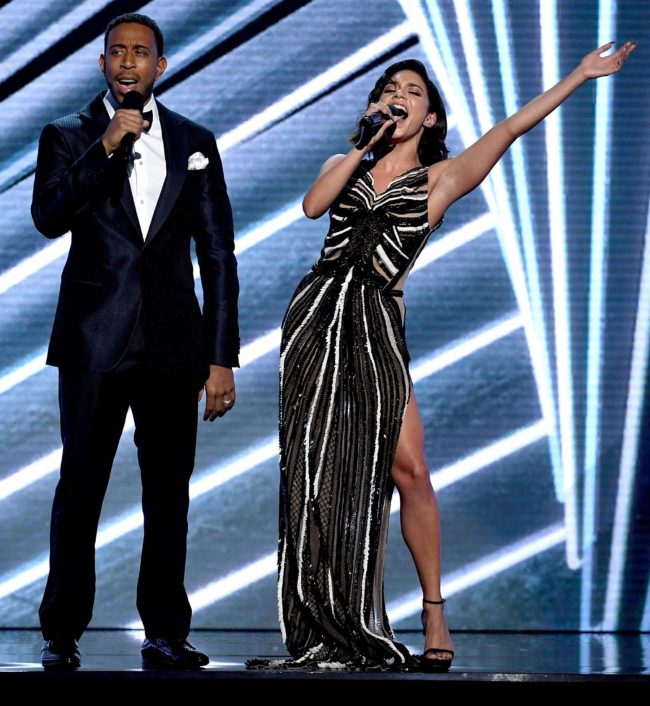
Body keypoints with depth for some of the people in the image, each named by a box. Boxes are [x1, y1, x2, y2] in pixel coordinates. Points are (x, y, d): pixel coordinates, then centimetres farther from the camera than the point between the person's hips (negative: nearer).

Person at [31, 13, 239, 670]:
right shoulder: (68, 136, 6)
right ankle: (61, 634, 4)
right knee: (80, 487, -1)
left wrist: (222, 358, 3)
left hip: (172, 343, 2)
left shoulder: (194, 143, 10)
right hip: (94, 342, -2)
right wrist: (107, 148, -18)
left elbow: (218, 256, 9)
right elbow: (48, 217, -11)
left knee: (169, 492, 3)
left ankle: (165, 634, 9)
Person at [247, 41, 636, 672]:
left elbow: (511, 127, 4)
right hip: (315, 315, 2)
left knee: (405, 467, -11)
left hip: (375, 325, -2)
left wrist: (580, 74, 1)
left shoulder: (440, 179, 10)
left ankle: (434, 614, 1)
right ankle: (323, 631, 3)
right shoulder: (344, 164, 17)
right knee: (315, 471, -1)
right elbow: (312, 206, -3)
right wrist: (367, 145, -3)